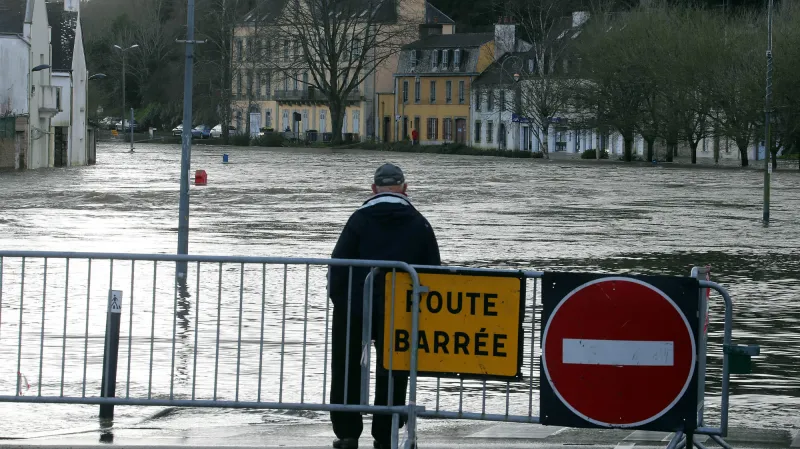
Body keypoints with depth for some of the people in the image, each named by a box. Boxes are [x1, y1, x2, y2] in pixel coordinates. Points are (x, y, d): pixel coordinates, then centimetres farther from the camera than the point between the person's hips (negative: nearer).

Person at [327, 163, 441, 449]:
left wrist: (337, 299, 2)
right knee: (392, 373, 9)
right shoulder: (419, 224, 2)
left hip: (355, 308, -1)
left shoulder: (360, 218, -5)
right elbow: (433, 270, 4)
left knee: (347, 370, 11)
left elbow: (339, 263, -7)